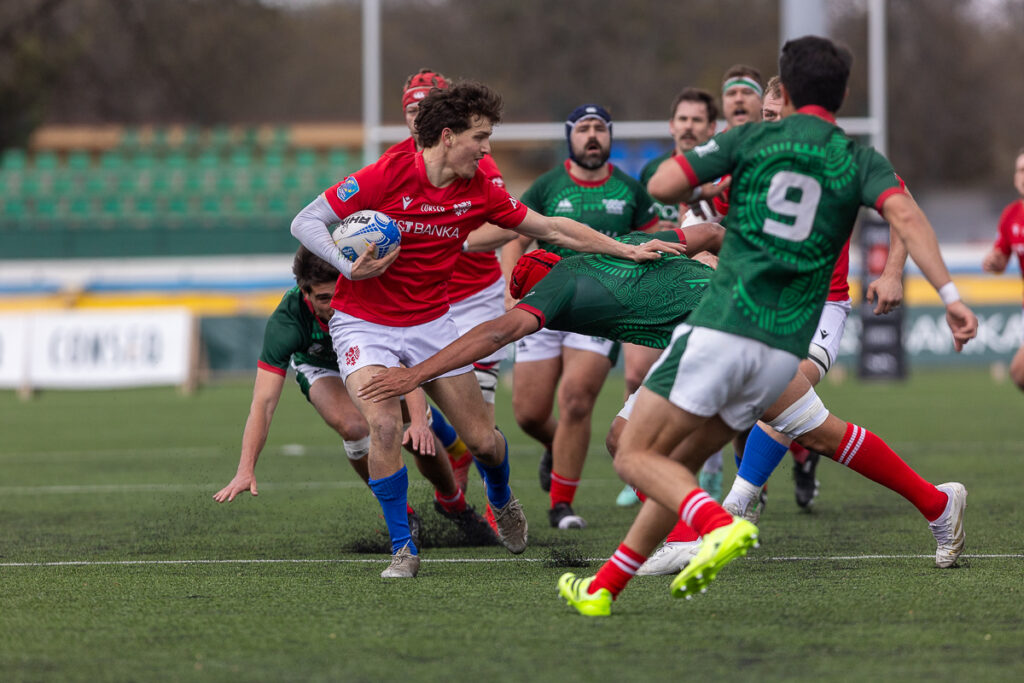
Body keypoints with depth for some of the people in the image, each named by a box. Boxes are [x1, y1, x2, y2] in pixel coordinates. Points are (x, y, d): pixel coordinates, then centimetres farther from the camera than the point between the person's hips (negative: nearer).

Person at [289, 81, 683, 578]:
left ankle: (501, 501, 40)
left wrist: (627, 249, 4)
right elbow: (305, 222, -14)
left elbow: (551, 229, 6)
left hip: (431, 322, 4)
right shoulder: (387, 176, -19)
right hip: (363, 323, -4)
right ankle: (402, 549, -9)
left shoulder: (479, 191, -5)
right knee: (385, 425, -26)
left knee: (483, 440, 3)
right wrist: (349, 266, -30)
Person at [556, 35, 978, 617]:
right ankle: (604, 588, 13)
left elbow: (662, 186, 1)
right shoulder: (860, 160, 9)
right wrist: (950, 294, -16)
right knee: (683, 460, 16)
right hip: (786, 350, 4)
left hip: (722, 328, -4)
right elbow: (906, 216, -9)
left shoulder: (751, 139, 6)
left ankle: (721, 526, -27)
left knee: (636, 455, -1)